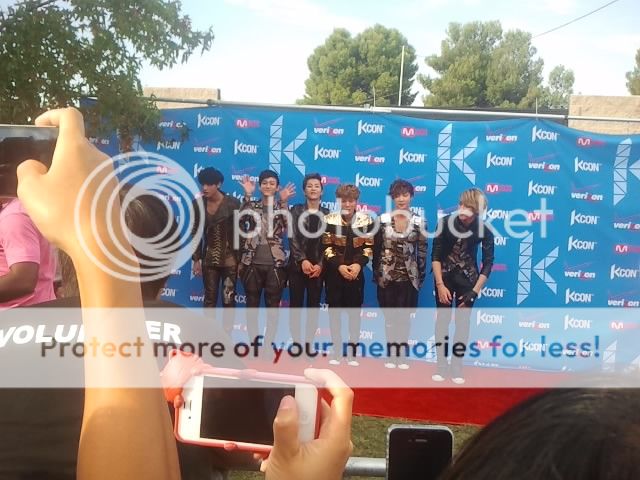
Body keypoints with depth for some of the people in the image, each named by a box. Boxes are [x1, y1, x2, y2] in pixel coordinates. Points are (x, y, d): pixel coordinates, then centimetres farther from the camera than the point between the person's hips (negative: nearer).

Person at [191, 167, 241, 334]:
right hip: (209, 258, 3)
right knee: (209, 299, 9)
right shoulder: (199, 204, 0)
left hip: (230, 258, -3)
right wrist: (196, 258, 4)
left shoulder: (233, 203, -10)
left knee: (228, 299, 3)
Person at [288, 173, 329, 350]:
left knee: (313, 306, 6)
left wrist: (320, 265, -11)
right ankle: (296, 342, 12)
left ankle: (309, 343, 16)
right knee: (295, 305, 3)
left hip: (317, 268, 1)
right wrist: (302, 260, -16)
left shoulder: (327, 214, 6)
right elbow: (293, 238, -5)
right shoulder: (296, 210, 3)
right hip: (297, 266, -1)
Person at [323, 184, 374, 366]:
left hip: (356, 273, 0)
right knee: (334, 311, 4)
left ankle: (352, 353, 15)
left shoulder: (366, 220, -1)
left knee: (355, 312, 5)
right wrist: (339, 266, -17)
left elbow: (368, 248, -1)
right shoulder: (330, 219, -3)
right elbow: (327, 248, -5)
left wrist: (358, 264, -17)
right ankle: (337, 352, 16)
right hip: (334, 273, 0)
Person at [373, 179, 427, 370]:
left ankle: (402, 355, 18)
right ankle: (392, 355, 19)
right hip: (387, 276, 0)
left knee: (404, 317, 6)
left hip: (409, 277, 0)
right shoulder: (383, 219, -1)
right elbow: (376, 248, 2)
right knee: (390, 317, 7)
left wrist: (421, 277, 1)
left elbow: (422, 251, 3)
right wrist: (376, 273, 1)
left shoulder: (419, 222, 0)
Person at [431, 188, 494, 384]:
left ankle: (457, 367, 14)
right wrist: (440, 284, -15)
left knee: (463, 322, 2)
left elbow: (488, 262, -7)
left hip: (467, 278, 0)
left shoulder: (484, 230, -16)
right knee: (442, 320, 2)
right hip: (445, 275, 0)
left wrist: (475, 290, -11)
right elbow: (435, 255, -12)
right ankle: (441, 366, 12)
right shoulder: (445, 222, -18)